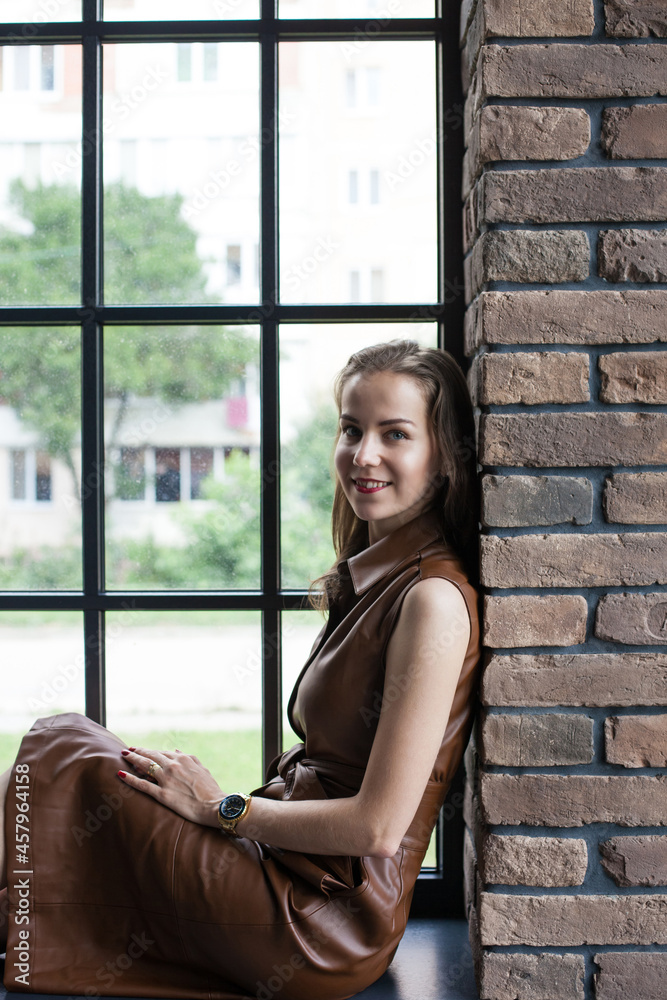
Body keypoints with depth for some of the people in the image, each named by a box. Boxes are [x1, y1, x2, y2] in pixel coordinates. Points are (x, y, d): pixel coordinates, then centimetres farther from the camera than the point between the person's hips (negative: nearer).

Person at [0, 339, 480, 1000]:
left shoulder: (434, 600, -19)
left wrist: (222, 808, -10)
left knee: (62, 754, -5)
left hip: (321, 929, -8)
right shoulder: (376, 578, 9)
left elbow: (379, 824, -21)